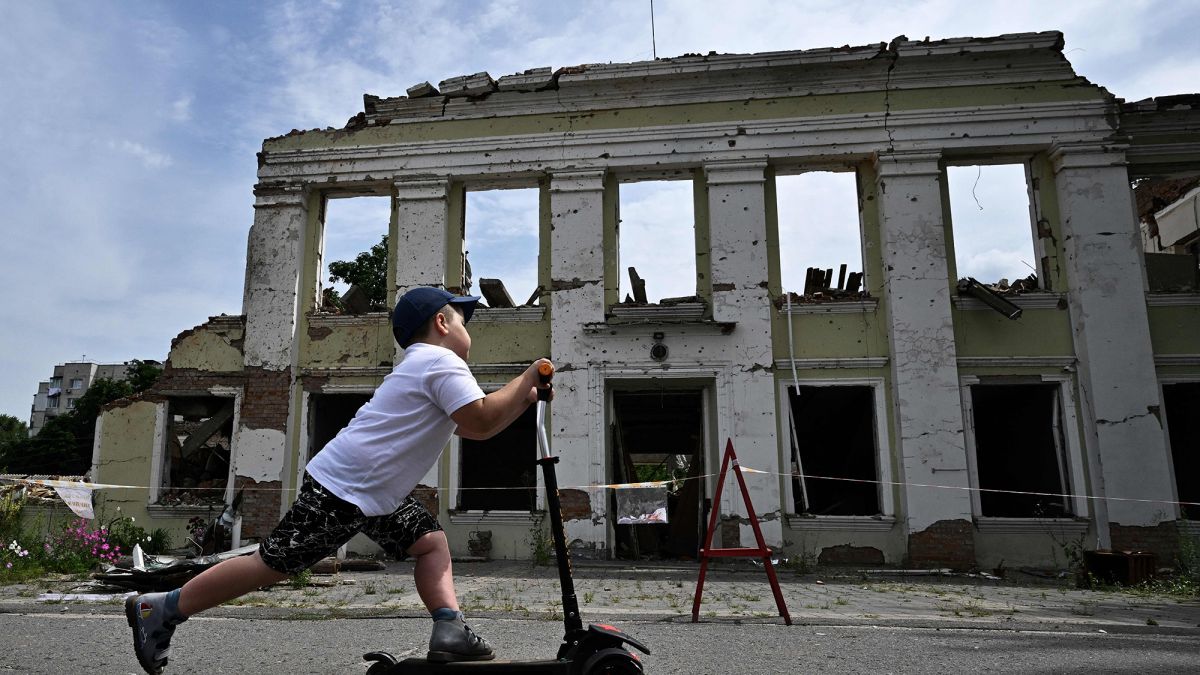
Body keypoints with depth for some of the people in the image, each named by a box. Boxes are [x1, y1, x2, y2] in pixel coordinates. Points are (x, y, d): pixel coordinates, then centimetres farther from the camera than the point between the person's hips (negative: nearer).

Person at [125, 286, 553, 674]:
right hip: (342, 487, -10)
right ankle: (160, 609, 14)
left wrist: (525, 398, 14)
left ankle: (449, 630, -2)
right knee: (272, 565, 0)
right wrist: (528, 378, -10)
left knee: (431, 542, 6)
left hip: (375, 491, 10)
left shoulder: (422, 364, 20)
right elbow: (480, 423, -23)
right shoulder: (443, 361, -12)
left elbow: (470, 426, 24)